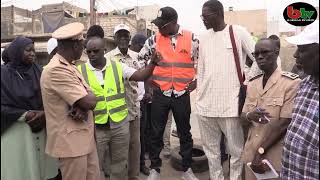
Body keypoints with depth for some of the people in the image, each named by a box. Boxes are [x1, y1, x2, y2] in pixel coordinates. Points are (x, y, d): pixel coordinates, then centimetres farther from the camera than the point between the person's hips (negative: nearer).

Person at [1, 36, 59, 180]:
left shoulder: (38, 71, 2)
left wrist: (44, 113, -16)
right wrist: (25, 115, -15)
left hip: (41, 129, 3)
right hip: (15, 130, -2)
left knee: (44, 168, 7)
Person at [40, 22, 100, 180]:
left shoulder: (68, 66, 11)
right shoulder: (56, 70, -21)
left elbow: (88, 98, 9)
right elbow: (89, 101, -25)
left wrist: (82, 108, -13)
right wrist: (90, 95, -1)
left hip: (85, 137, 9)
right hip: (71, 141, -8)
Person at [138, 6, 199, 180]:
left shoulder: (191, 38, -2)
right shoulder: (154, 39, 0)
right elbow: (139, 60, 8)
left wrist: (196, 80, 0)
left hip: (182, 95, 0)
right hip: (160, 94, 1)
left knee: (185, 133, 12)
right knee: (156, 133, 8)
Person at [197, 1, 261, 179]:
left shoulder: (238, 32, -2)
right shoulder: (204, 37, 12)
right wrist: (200, 94, 12)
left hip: (230, 103, -4)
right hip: (205, 103, 5)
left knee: (236, 150, 8)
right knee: (211, 149, 15)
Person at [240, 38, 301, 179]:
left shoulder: (292, 82, -12)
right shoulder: (252, 83, 7)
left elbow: (285, 122, -17)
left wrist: (260, 152, -15)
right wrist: (249, 116, -14)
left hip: (275, 157, -5)